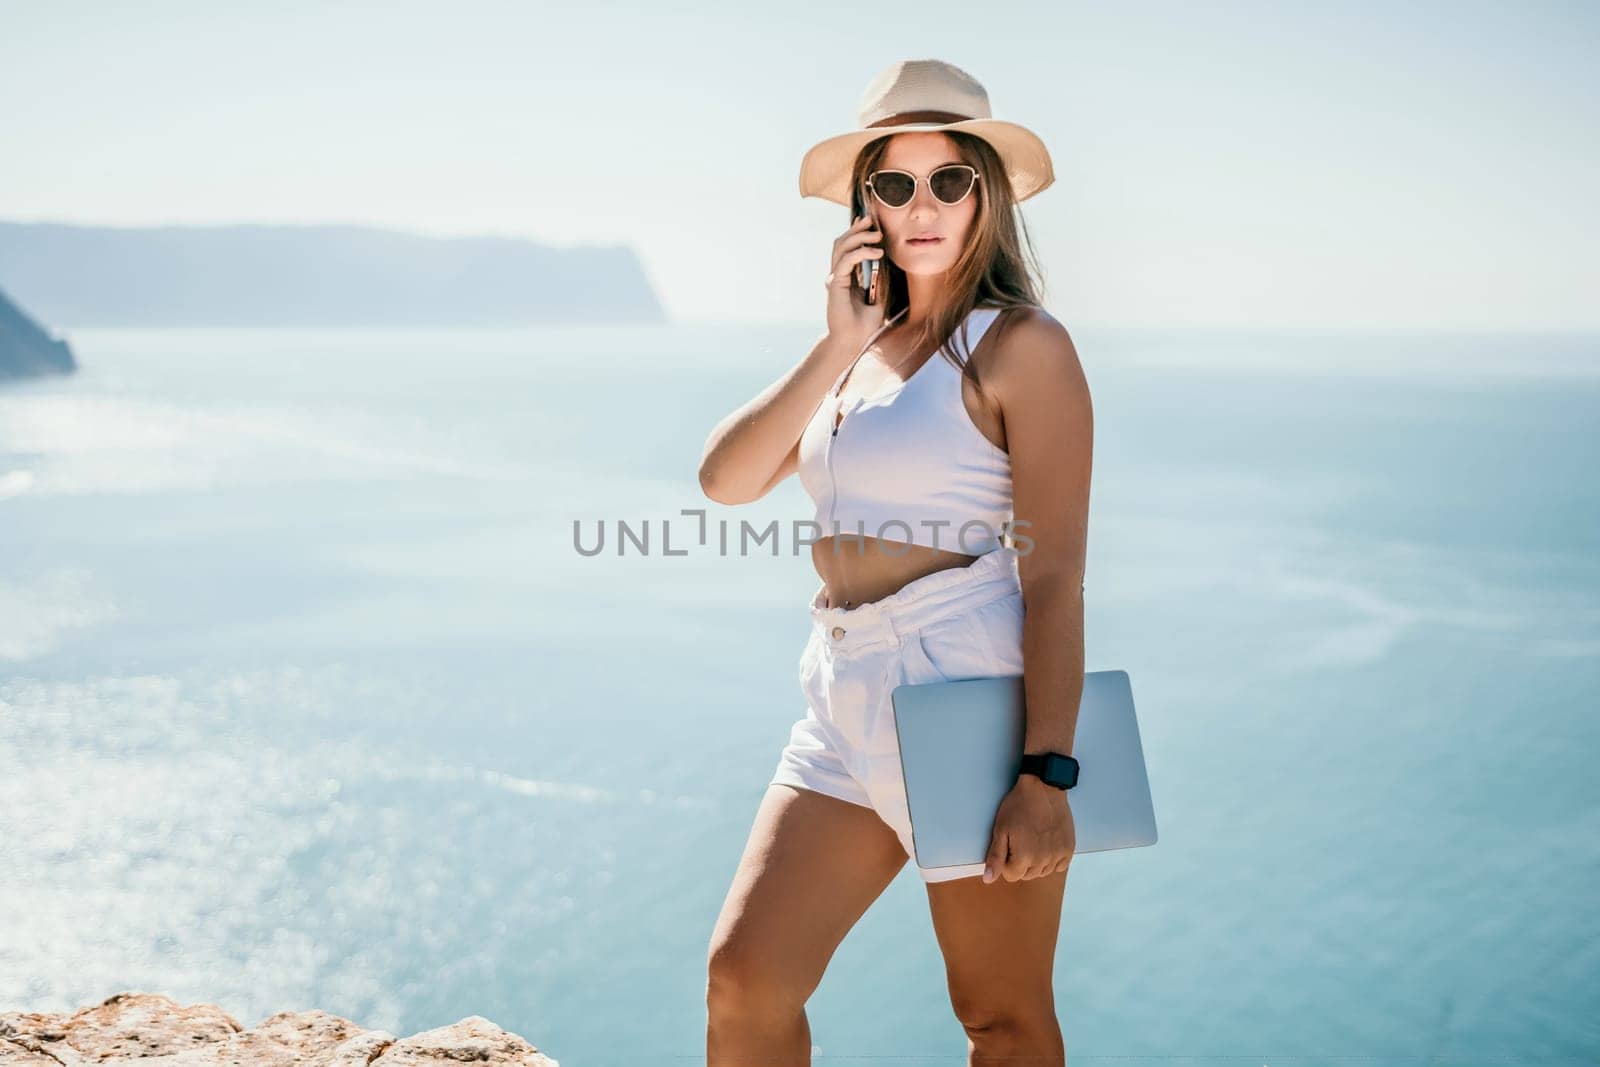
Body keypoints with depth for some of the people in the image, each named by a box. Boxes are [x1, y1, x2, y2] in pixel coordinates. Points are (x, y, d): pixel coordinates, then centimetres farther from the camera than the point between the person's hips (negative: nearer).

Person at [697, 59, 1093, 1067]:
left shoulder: (1021, 345, -7)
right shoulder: (859, 343, 15)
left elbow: (1055, 574, -13)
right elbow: (727, 477, 3)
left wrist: (1047, 774, -20)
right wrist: (839, 346, -6)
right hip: (847, 699, 7)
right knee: (743, 980, 2)